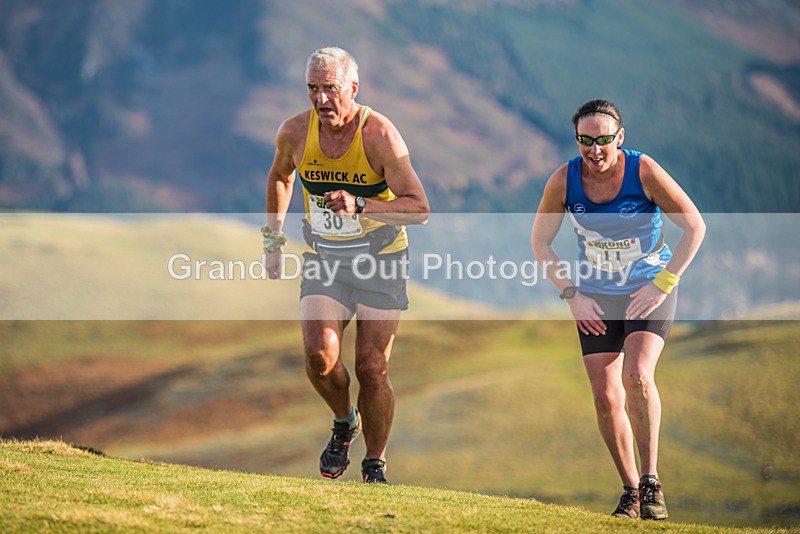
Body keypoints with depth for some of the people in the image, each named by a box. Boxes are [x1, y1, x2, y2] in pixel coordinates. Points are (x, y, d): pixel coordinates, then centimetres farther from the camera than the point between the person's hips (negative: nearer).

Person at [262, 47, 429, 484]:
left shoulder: (379, 135, -18)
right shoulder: (295, 133, -7)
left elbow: (419, 208, -21)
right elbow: (280, 177, 17)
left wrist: (360, 205, -34)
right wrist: (273, 238, 15)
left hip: (380, 264, -2)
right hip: (323, 261, 2)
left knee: (371, 369, -6)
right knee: (320, 356, -19)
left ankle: (375, 465, 14)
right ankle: (344, 423, 13)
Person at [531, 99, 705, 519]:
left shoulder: (644, 172, -18)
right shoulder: (563, 181, -12)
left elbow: (694, 226, -10)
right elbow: (540, 241, 3)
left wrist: (661, 285, -15)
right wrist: (571, 294, -6)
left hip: (649, 290, -3)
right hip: (596, 296, 3)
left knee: (637, 376, -25)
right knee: (606, 397, -5)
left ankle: (651, 480, -12)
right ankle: (631, 493, 11)